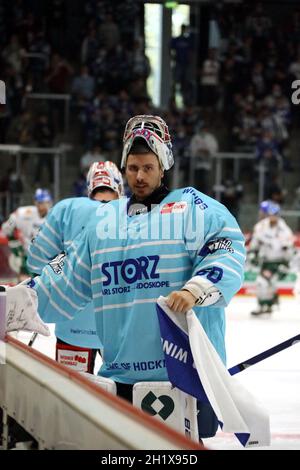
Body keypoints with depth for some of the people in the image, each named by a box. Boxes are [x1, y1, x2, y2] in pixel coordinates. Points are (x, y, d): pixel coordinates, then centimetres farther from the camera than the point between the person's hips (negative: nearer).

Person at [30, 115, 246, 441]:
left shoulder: (193, 207, 0)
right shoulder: (103, 220, 18)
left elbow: (228, 250, -14)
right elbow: (67, 283, 22)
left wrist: (197, 289, -29)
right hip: (124, 373, 5)